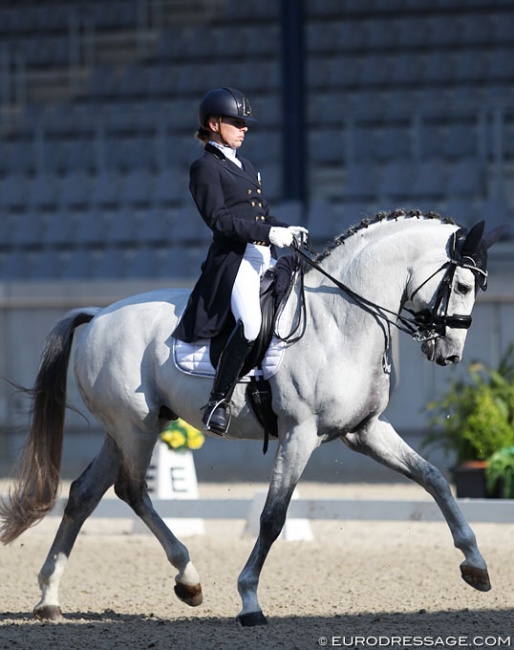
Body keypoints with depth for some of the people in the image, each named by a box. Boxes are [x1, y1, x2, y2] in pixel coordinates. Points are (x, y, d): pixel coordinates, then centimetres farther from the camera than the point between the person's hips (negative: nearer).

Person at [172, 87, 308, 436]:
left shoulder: (245, 167, 24)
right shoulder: (206, 167, -2)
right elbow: (219, 219, -12)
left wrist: (287, 230, 5)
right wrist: (268, 233, -19)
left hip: (265, 258, 9)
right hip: (233, 259, -9)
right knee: (250, 322, -30)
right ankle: (219, 400, -21)